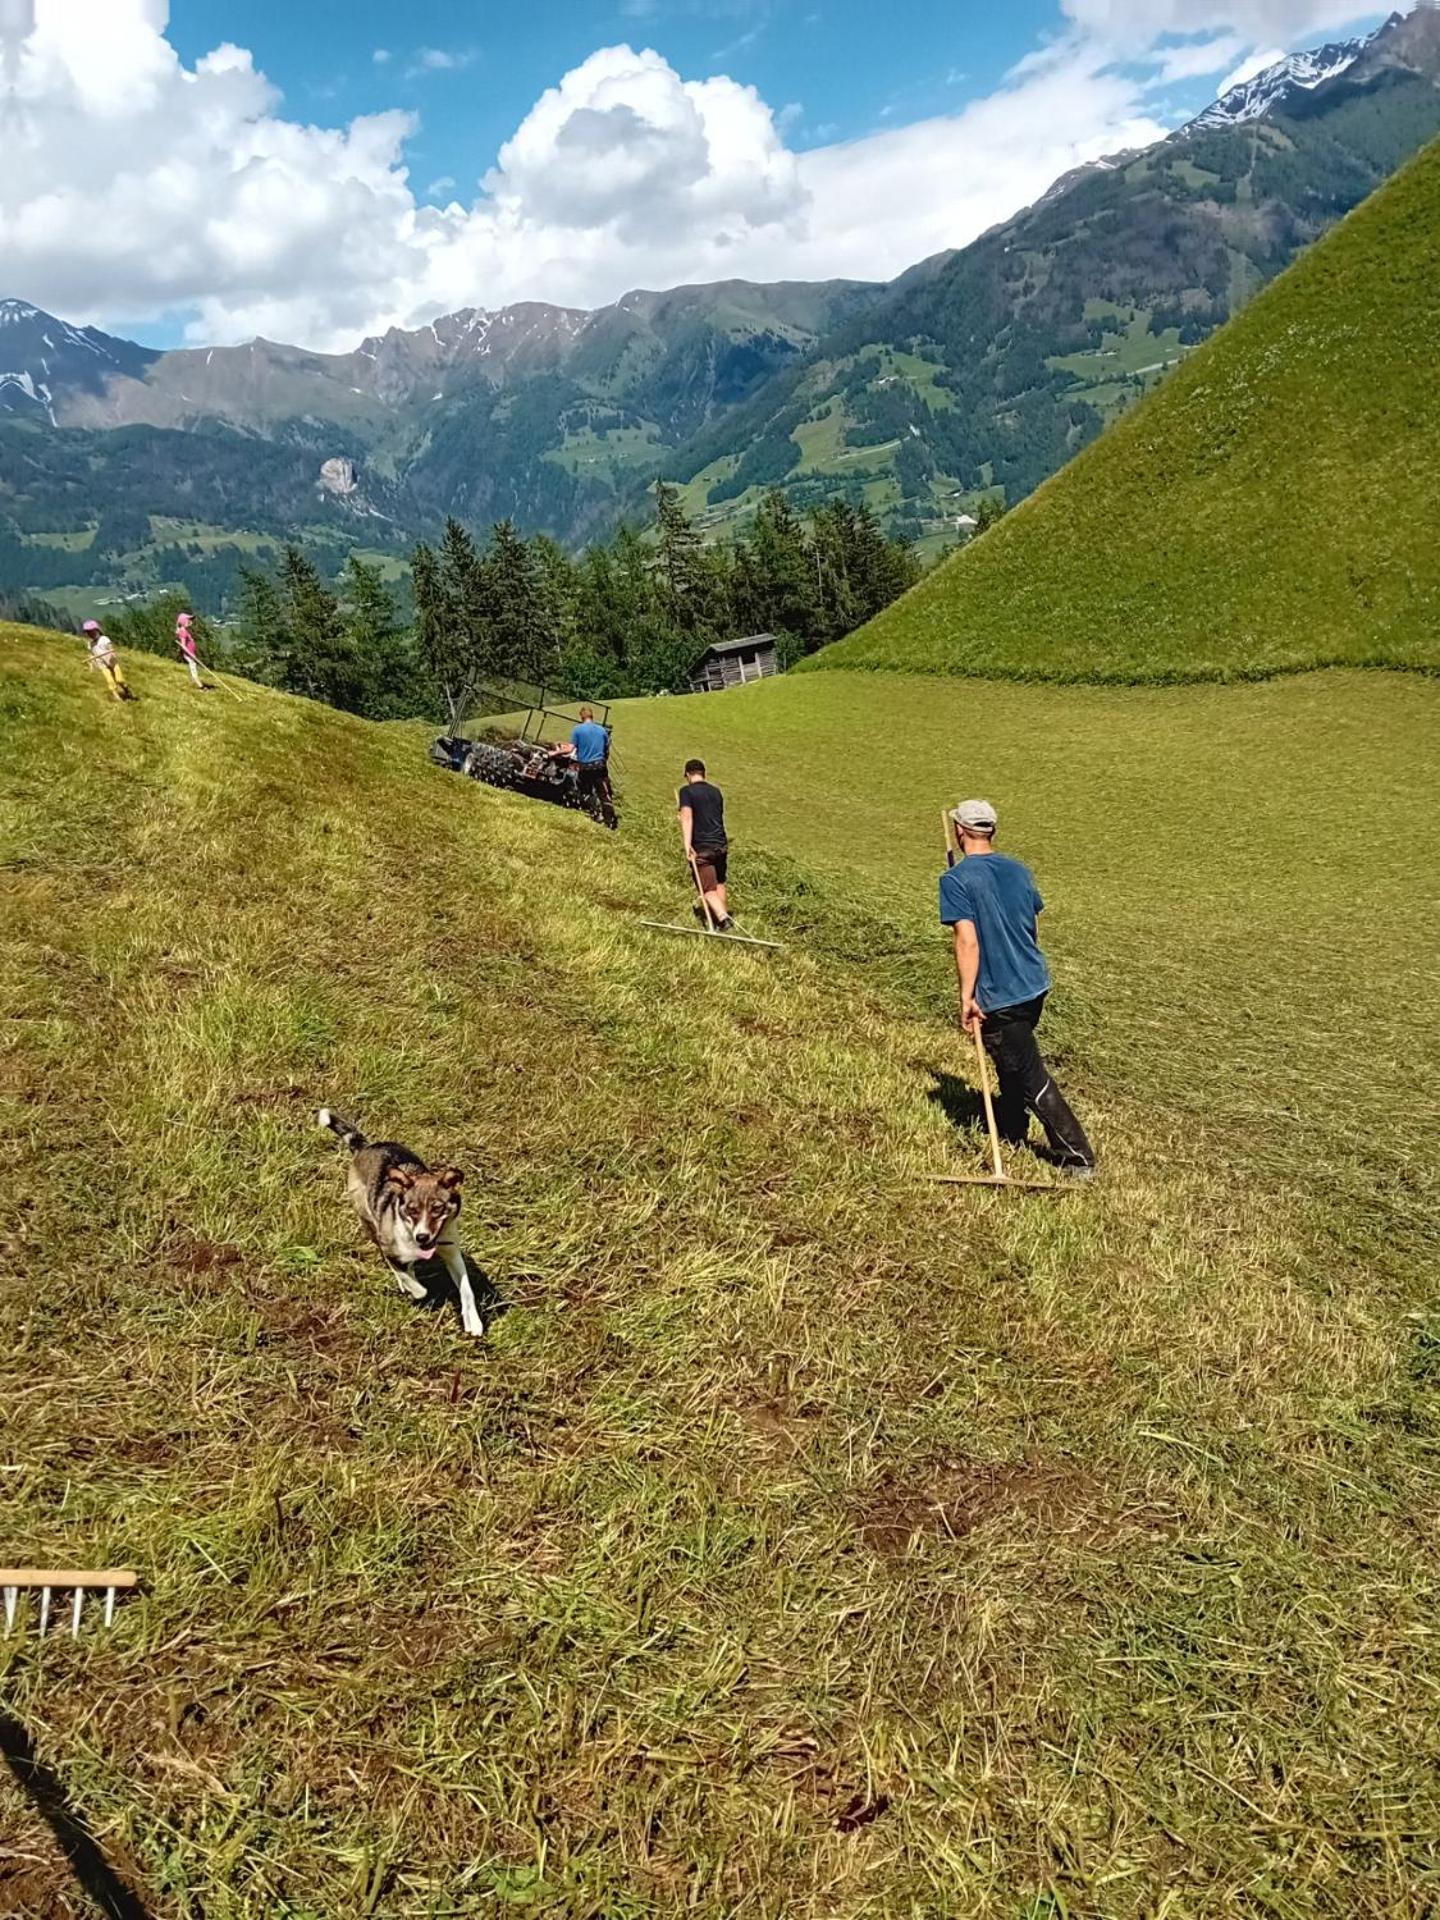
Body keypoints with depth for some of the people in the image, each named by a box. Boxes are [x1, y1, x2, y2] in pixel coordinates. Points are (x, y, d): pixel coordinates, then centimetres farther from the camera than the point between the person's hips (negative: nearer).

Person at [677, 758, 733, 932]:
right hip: (721, 845, 6)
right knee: (720, 884, 22)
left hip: (701, 848, -6)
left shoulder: (687, 791, -4)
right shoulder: (716, 792, 14)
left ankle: (723, 918, -24)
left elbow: (687, 817, -17)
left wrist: (687, 845, -25)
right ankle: (724, 913, 31)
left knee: (709, 890, -6)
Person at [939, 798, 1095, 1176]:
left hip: (999, 996, -8)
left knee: (1031, 1075, 1)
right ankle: (1011, 1133, 43)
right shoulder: (1019, 871, 6)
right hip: (1035, 984, 8)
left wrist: (966, 995, -21)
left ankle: (1077, 1158, 4)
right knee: (1011, 1061, 27)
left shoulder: (956, 880, -15)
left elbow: (968, 940, -23)